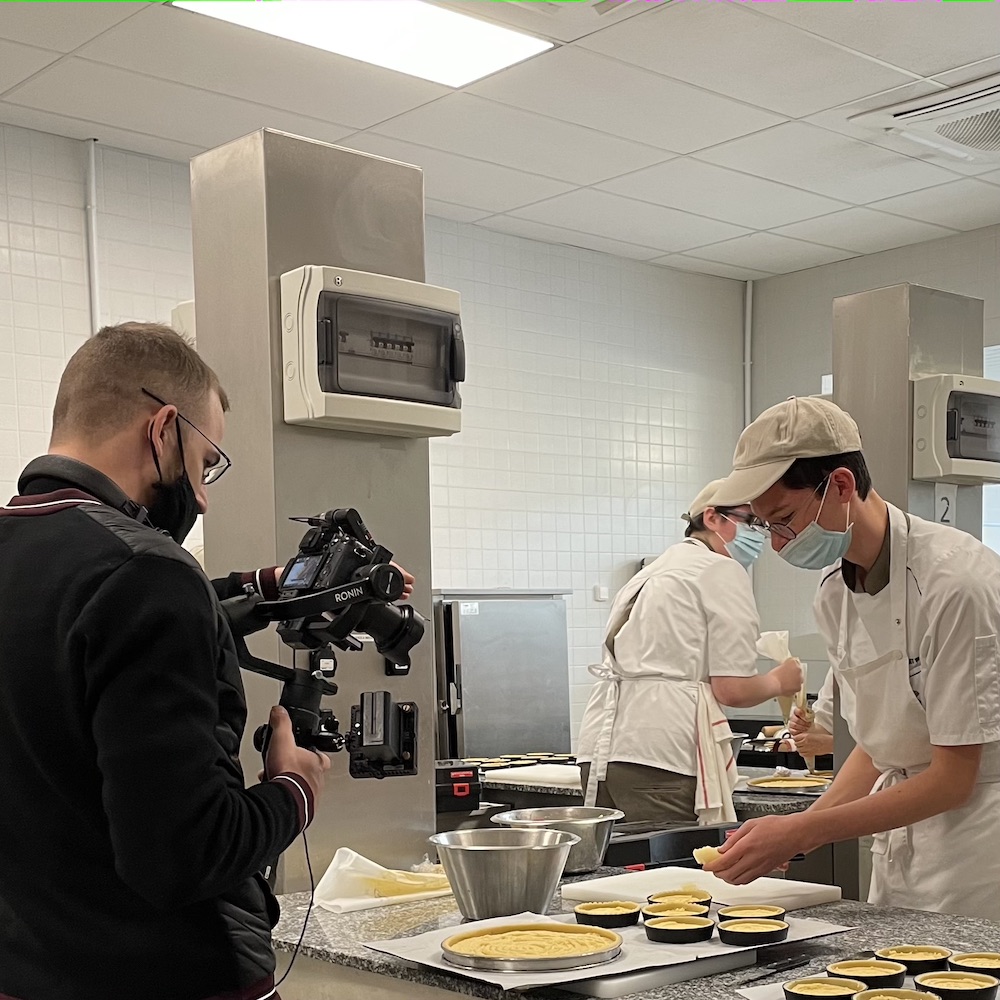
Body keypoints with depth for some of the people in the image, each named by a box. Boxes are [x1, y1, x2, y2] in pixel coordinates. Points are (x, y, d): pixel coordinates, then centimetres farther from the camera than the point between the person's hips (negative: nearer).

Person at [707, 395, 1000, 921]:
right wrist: (794, 832, -4)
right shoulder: (834, 595, 2)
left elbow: (953, 778, -19)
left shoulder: (955, 581, -22)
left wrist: (801, 831, -19)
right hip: (899, 846, 7)